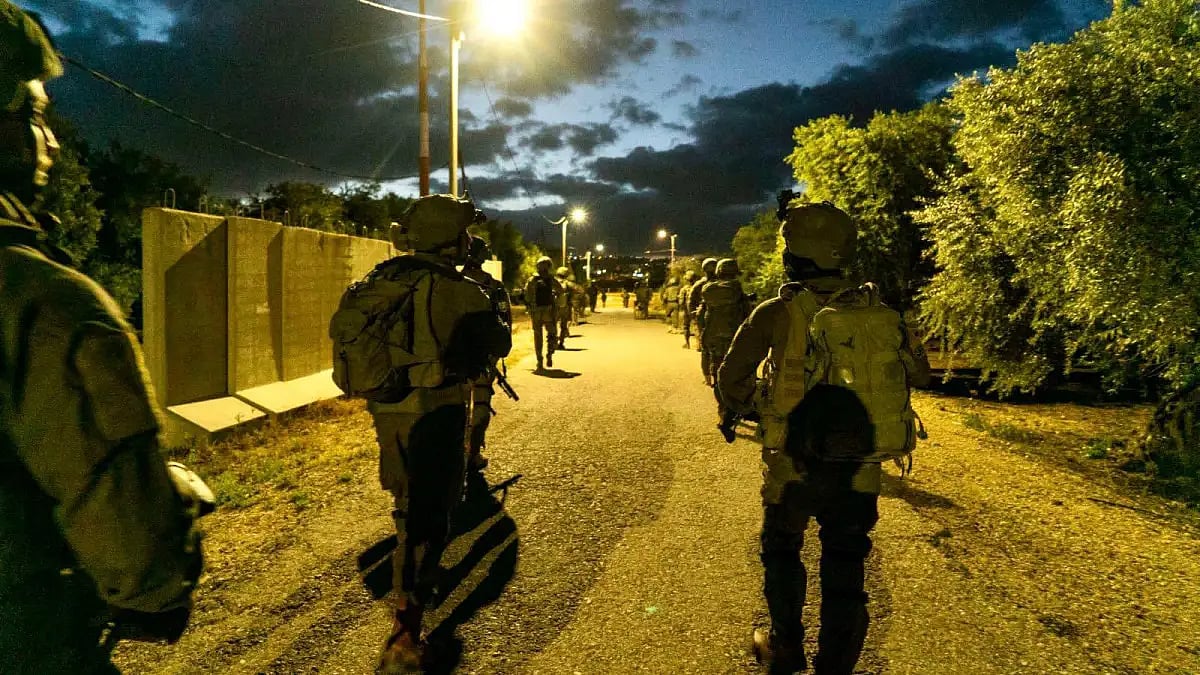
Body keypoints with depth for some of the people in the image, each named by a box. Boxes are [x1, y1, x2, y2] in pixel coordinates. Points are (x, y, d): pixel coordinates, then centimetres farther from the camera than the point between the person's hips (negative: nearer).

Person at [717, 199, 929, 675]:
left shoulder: (778, 313, -13)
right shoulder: (879, 312, -3)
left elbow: (731, 379, -7)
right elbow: (919, 372, 10)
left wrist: (745, 408, 14)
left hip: (796, 465, -2)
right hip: (861, 469, 2)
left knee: (782, 551, 22)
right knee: (845, 567, 16)